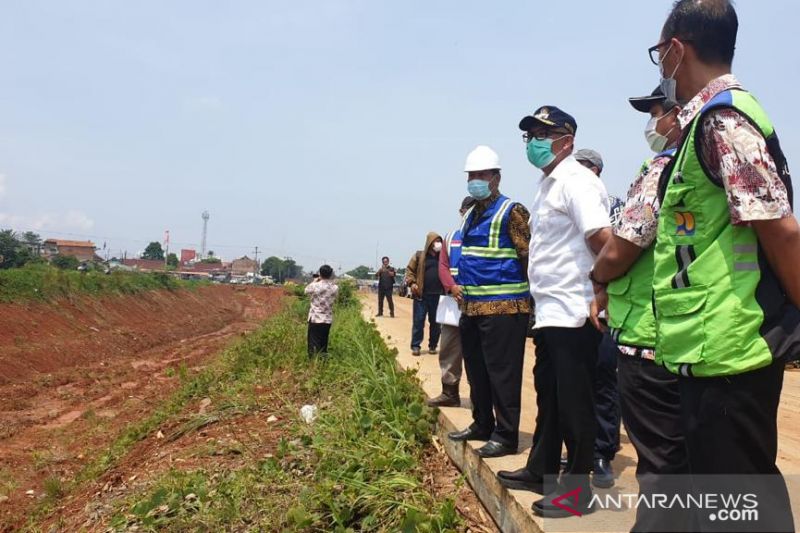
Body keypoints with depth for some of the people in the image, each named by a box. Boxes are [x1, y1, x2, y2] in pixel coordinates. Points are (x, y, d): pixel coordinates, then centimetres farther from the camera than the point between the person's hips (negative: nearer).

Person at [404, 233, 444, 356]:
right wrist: (411, 282, -8)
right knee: (418, 321, 0)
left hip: (438, 295, 2)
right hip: (421, 295, -2)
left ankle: (433, 346, 17)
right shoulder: (419, 255, 5)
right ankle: (415, 346, 6)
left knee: (435, 322, 7)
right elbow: (409, 269, 5)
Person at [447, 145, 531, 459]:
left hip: (503, 307, -9)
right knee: (476, 372, 16)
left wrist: (528, 293, -8)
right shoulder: (470, 215, 17)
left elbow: (528, 257, -10)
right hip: (471, 307, 9)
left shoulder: (511, 212, -8)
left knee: (502, 374, -3)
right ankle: (482, 425, 30)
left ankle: (505, 436, 8)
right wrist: (457, 285, 16)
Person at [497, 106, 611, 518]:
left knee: (573, 400, 0)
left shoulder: (576, 180, -12)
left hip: (573, 311, -10)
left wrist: (602, 284, -13)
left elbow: (603, 237, -23)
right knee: (547, 394, 18)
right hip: (549, 310, 10)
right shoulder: (547, 185, 18)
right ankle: (541, 470, 32)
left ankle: (577, 486, 13)